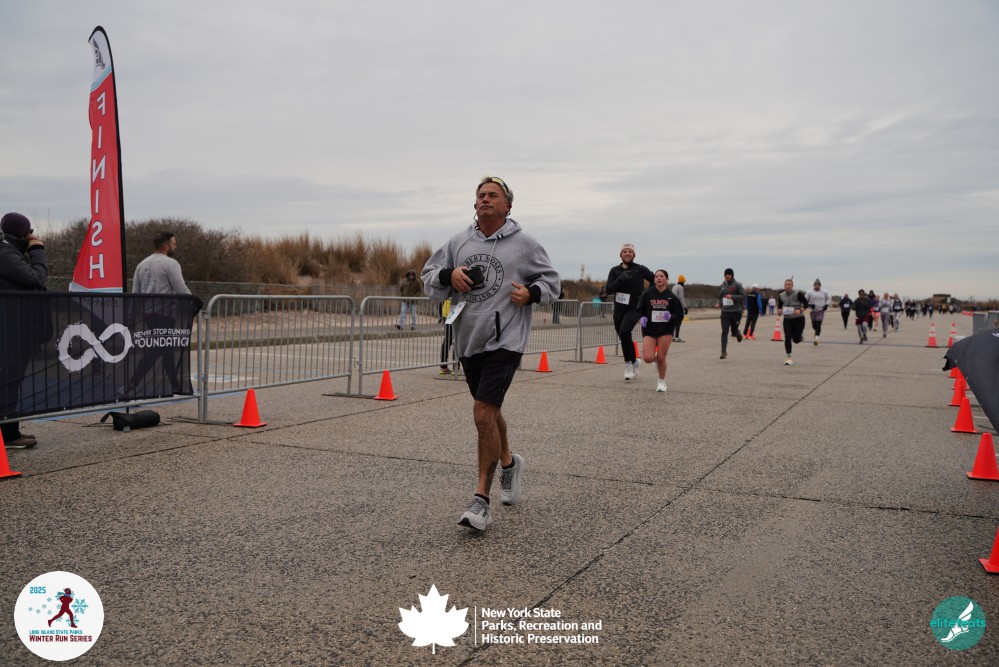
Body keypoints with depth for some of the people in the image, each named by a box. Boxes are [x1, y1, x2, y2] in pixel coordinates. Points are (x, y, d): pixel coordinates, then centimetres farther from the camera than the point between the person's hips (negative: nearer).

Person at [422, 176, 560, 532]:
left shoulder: (524, 243, -1)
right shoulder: (459, 241, 8)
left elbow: (551, 281, 8)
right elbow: (429, 277, 11)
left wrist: (531, 293, -12)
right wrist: (448, 275, -10)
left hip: (504, 340, -5)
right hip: (468, 340, 5)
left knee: (483, 413, -15)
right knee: (489, 411, 20)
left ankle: (482, 499, -3)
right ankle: (509, 462, 47)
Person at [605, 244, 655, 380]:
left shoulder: (640, 269, 0)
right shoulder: (615, 271, 7)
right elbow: (608, 289, -4)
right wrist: (620, 279, -18)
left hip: (634, 308, -4)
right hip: (619, 308, 4)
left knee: (624, 332, -25)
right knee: (624, 337, 12)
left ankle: (628, 364, -11)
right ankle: (634, 362, 35)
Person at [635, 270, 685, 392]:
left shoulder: (671, 297, 0)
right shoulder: (647, 294, -2)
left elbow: (680, 315, 4)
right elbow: (639, 310, 5)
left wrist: (671, 317, -16)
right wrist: (642, 318, -15)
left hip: (666, 330, 0)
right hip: (649, 330, 0)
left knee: (661, 357, -3)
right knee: (648, 358, -14)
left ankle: (662, 382, 22)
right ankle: (657, 360, 25)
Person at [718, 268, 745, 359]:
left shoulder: (737, 285, -6)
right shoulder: (723, 285, 8)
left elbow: (744, 296, -11)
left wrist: (732, 297, -21)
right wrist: (720, 303, 9)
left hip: (736, 311, -3)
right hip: (725, 312, 3)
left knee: (734, 332, 7)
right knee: (724, 332, -6)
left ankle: (738, 333, 45)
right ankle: (724, 352, -6)